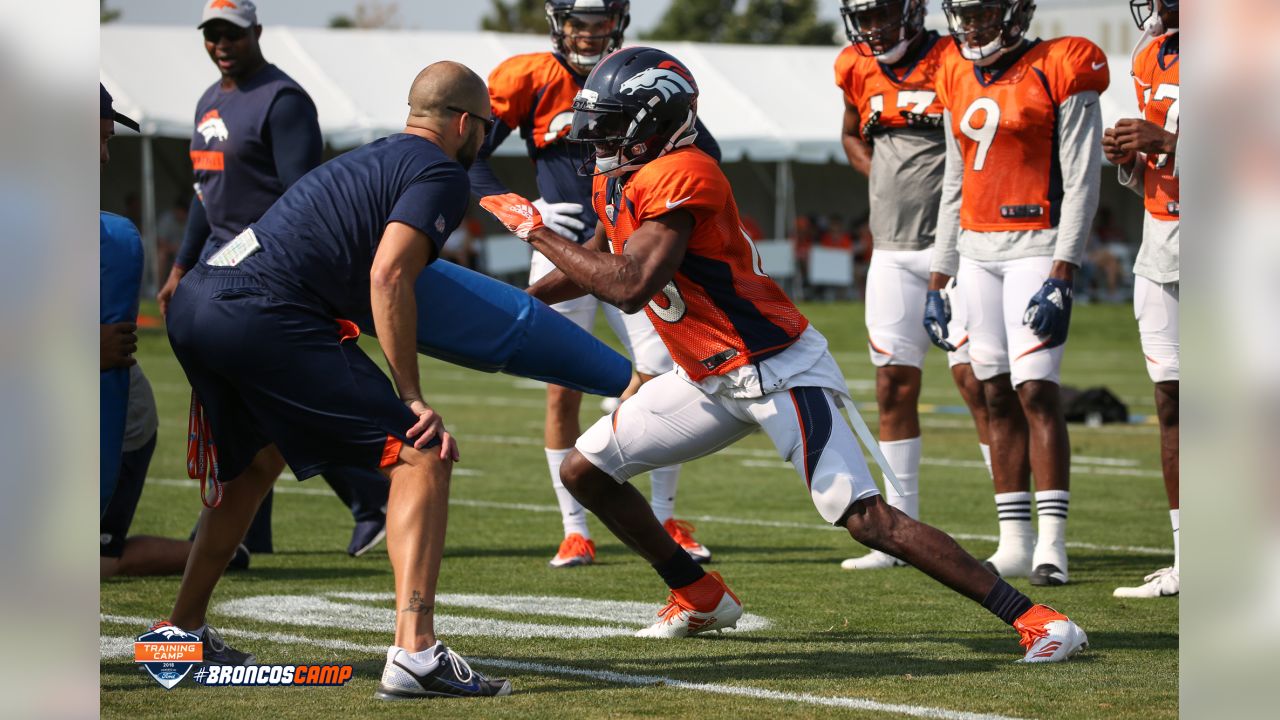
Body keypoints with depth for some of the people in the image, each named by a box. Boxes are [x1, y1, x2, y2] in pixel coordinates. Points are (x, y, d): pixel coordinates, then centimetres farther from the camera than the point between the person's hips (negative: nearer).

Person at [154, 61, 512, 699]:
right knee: (422, 455, -5)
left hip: (196, 297, 9)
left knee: (253, 463, 32)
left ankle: (181, 633, 41)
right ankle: (414, 653, -17)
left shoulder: (371, 159, 29)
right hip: (261, 316, -9)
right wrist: (413, 399, -9)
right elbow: (387, 277, -12)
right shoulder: (440, 175, 2)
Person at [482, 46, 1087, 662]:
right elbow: (599, 260, 29)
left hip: (777, 369, -10)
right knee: (584, 470, 10)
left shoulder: (680, 178, -23)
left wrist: (537, 232, -21)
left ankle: (1034, 619, -16)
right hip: (709, 378, 10)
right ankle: (701, 599, 26)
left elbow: (629, 288, -31)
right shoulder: (616, 182, 8)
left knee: (866, 519, -18)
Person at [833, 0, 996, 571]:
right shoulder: (860, 70, 8)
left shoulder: (954, 63, -9)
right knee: (894, 387, 6)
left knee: (976, 381, -10)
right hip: (892, 250, 6)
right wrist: (884, 181, 10)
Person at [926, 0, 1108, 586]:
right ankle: (1014, 543, 8)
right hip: (976, 250, 7)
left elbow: (1081, 183, -10)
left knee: (1036, 390, -13)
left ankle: (1051, 545, -12)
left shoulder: (1060, 73, -7)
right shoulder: (959, 81, 14)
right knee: (997, 396, 5)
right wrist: (937, 282, 17)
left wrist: (1061, 278, -17)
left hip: (1035, 248, -6)